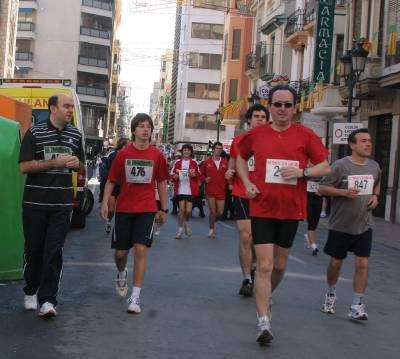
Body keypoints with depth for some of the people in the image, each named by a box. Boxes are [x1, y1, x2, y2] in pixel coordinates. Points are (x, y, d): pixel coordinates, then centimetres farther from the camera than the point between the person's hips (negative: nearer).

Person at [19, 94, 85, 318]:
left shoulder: (76, 135, 10)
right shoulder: (35, 132, -3)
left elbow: (81, 164, 22)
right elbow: (24, 166, -9)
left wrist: (76, 163, -2)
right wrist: (54, 162, -17)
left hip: (62, 203, 2)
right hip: (35, 202, -2)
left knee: (54, 251, -4)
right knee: (34, 248, 8)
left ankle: (47, 300, -3)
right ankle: (30, 292, 29)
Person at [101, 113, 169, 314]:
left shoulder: (157, 156, 0)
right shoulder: (123, 154, -1)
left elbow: (161, 183, 9)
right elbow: (111, 180, 5)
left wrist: (164, 209, 10)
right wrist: (105, 202, -5)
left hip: (147, 210, -1)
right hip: (124, 209, 1)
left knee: (141, 250, -11)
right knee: (120, 252, 8)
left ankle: (135, 296, -4)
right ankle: (121, 274, 44)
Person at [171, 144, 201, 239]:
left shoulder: (194, 163, 6)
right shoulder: (178, 163, 8)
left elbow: (199, 175, 7)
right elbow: (173, 175, 13)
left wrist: (194, 175, -14)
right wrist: (175, 177, -9)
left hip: (191, 190, 0)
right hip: (180, 190, 0)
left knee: (188, 211, -4)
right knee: (182, 209, -4)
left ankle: (186, 223, 30)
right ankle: (180, 230, 7)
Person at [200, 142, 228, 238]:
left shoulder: (225, 162, 2)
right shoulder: (207, 162, -1)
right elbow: (201, 174, 9)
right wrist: (205, 179, -9)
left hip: (221, 191, 2)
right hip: (210, 191, -2)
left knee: (220, 213, 2)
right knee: (213, 212, -3)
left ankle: (214, 222, 37)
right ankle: (211, 229, 19)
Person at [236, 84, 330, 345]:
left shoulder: (306, 135, -4)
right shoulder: (256, 134, -1)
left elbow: (325, 167, -1)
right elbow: (241, 158, 17)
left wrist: (302, 172, -19)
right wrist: (247, 182, 1)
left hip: (291, 210, 1)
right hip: (262, 208, -1)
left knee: (280, 265, 17)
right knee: (264, 265, -7)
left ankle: (266, 296, 46)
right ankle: (264, 322, -3)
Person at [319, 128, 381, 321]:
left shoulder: (374, 166, 4)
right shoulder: (340, 165, -12)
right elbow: (322, 188, -10)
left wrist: (375, 196, 4)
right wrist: (344, 192, -22)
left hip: (364, 225, 3)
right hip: (340, 225, -3)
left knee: (362, 264, -5)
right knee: (336, 262, 12)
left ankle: (357, 306, 3)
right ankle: (331, 293, 38)